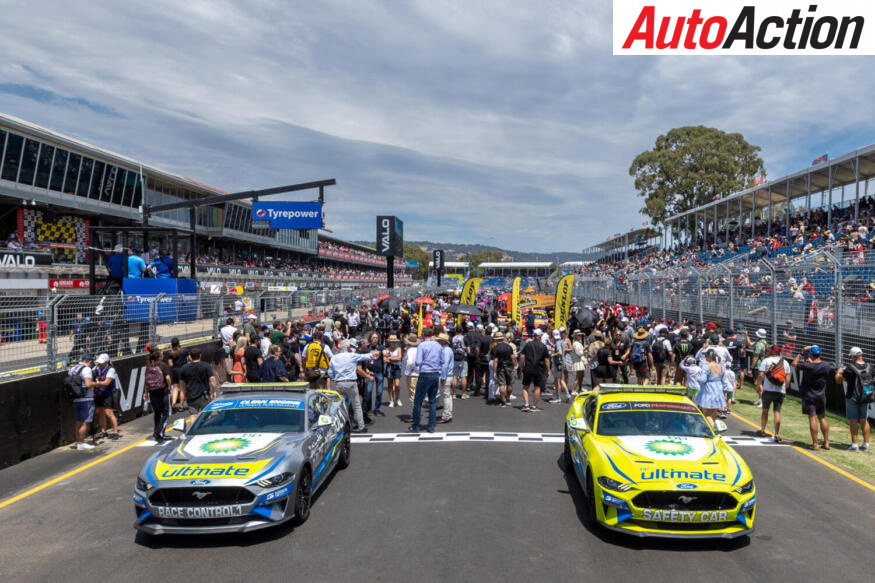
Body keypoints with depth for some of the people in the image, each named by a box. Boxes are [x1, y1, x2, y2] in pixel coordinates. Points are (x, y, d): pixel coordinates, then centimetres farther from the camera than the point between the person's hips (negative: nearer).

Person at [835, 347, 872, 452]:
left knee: (853, 420, 3)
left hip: (852, 398, -4)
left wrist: (838, 373, 13)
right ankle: (866, 444, 15)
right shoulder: (869, 367, -1)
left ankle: (854, 445, 4)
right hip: (865, 398, 5)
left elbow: (838, 381, -9)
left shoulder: (850, 368, -16)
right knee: (864, 420, 13)